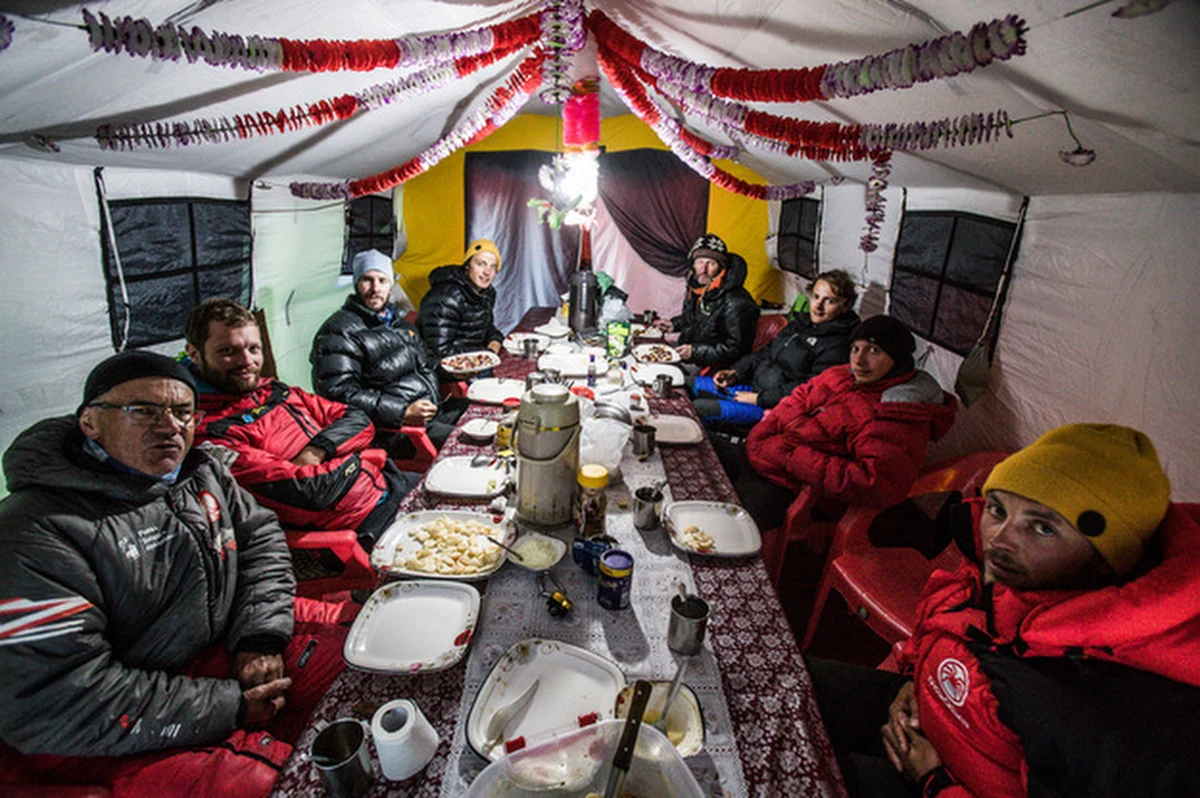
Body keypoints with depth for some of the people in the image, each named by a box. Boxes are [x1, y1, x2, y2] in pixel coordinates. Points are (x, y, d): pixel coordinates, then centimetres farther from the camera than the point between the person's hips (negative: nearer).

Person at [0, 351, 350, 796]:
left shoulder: (202, 472, 0)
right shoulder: (36, 531, -20)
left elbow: (261, 538, 10)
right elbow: (48, 703, -24)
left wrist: (260, 636, -7)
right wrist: (227, 706, -21)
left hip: (219, 641, 7)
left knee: (352, 633, -2)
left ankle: (270, 751, 14)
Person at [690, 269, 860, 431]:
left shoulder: (839, 346, -13)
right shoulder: (802, 322, 14)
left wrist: (760, 398, -19)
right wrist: (736, 372, 4)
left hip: (774, 408, -9)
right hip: (753, 387, 9)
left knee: (700, 408, -25)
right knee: (689, 383, 5)